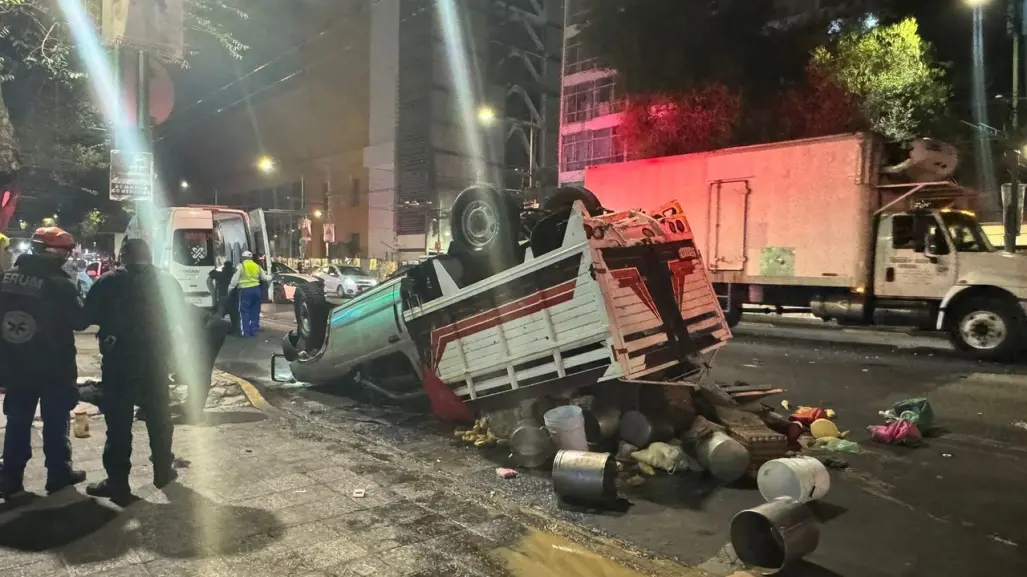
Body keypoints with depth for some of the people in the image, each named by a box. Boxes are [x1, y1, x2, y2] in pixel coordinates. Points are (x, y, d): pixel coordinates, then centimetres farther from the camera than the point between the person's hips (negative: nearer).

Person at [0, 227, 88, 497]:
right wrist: (79, 298, 2)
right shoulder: (59, 283, -19)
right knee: (55, 422, 9)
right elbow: (80, 321, -12)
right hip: (53, 367, -5)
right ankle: (58, 474, 18)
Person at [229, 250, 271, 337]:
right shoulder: (257, 266, 13)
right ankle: (254, 331, 11)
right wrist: (270, 277, 42)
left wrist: (230, 288, 0)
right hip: (256, 289, 4)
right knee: (255, 311, 11)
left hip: (245, 290, -4)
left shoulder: (241, 266, -2)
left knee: (245, 312, 2)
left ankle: (246, 332, -2)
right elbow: (265, 278, 21)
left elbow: (235, 279, -7)